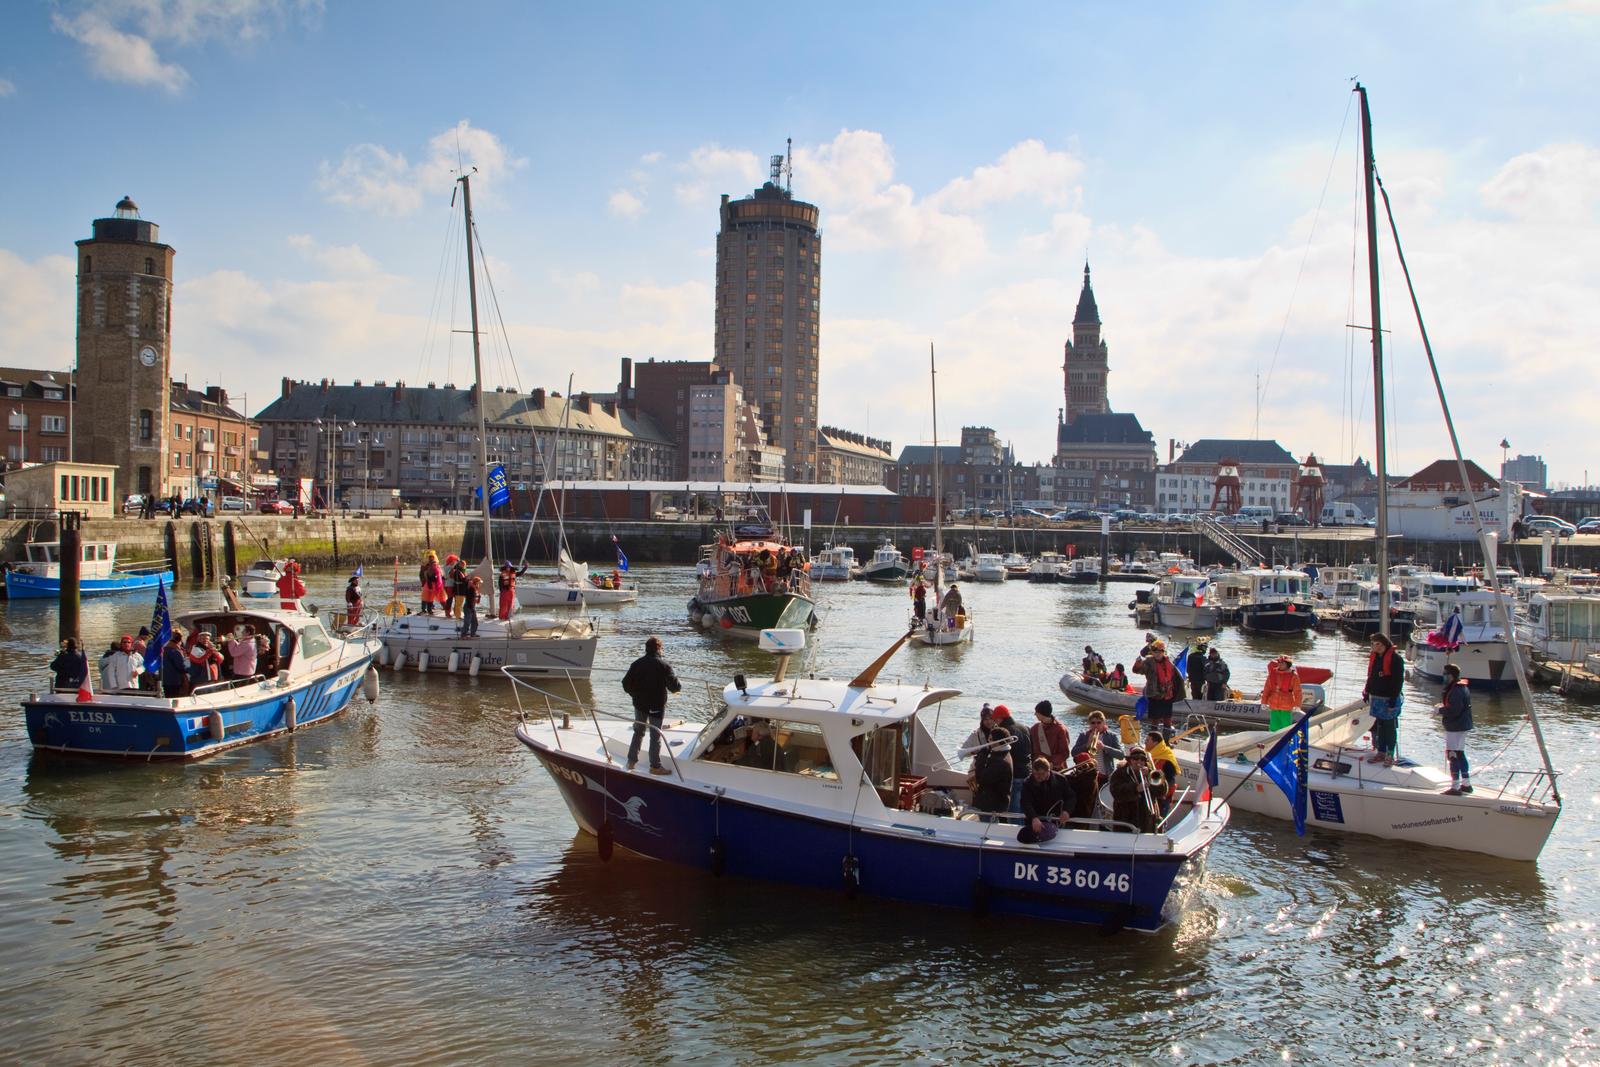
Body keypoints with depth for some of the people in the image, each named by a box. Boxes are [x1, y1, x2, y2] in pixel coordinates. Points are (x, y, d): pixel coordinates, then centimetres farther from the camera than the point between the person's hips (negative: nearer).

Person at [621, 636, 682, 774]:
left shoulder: (636, 664, -1)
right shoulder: (664, 666, -14)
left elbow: (626, 684, 1)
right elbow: (674, 686, -16)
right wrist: (679, 688, 7)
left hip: (639, 705, 4)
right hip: (657, 706, -4)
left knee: (638, 732, 19)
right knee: (655, 735, 4)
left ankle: (632, 761, 22)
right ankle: (655, 766, 10)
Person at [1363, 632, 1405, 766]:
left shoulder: (1395, 658, -12)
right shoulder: (1374, 657, 11)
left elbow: (1398, 680, -14)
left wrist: (1393, 700, -16)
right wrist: (1367, 693, 15)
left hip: (1389, 699, -7)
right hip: (1376, 698, 7)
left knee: (1390, 728, 1)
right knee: (1378, 727, 9)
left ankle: (1390, 755, 8)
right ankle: (1381, 752, 17)